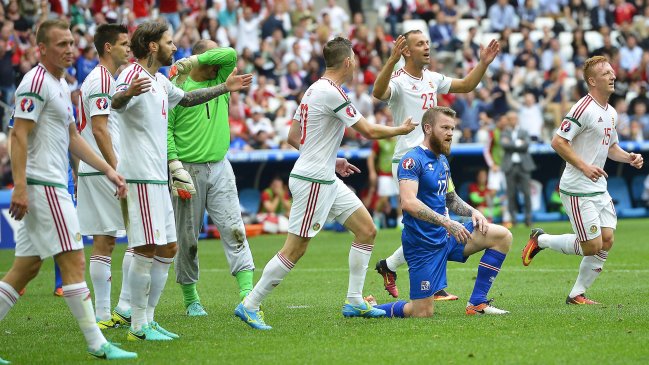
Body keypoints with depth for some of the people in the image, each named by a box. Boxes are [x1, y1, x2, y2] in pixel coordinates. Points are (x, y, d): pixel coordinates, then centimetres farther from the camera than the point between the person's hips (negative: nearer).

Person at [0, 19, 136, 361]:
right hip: (43, 186, -10)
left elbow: (72, 137, 24)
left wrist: (108, 170, 19)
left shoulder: (60, 85, 18)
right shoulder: (35, 82, -12)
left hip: (53, 184, 10)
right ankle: (96, 344, -7)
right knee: (74, 262, -9)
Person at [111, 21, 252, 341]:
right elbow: (116, 103, -33)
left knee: (168, 249, 11)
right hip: (140, 177, -10)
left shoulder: (160, 82, 18)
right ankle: (138, 326, -5)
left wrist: (225, 87, 44)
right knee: (146, 249, -10)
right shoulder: (133, 75, -12)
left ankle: (148, 319, 17)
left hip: (158, 178, 10)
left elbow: (187, 99, 38)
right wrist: (127, 93, -56)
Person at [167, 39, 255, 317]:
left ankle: (247, 294, -14)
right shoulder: (176, 87, -2)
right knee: (188, 237, 3)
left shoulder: (220, 80, 11)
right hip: (188, 170, -4)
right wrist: (173, 160, -14)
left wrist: (195, 60, -10)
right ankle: (190, 299, 14)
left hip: (219, 167, 4)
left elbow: (231, 55, -6)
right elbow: (166, 127, -4)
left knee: (234, 230, -7)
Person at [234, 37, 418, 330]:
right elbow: (370, 132, -15)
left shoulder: (314, 90, 11)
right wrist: (402, 129, 2)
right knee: (295, 250, -7)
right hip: (313, 182, -10)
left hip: (326, 180, 10)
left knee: (367, 230, 10)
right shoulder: (332, 93, -18)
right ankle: (249, 305, 1)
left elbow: (293, 138, 17)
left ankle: (354, 302, 14)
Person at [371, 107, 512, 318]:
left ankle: (477, 303, 0)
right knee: (423, 313, -11)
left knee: (502, 236, -3)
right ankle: (371, 308, 15)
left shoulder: (442, 161, 13)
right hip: (422, 243, -8)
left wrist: (472, 212, 5)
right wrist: (446, 222, -32)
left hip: (446, 237, 8)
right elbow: (408, 202, -29)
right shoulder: (413, 161, -15)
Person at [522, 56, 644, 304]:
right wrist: (584, 167, -24)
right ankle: (541, 240, 14)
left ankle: (577, 293, 11)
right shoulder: (584, 109, -16)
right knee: (592, 246, -8)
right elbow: (558, 142, -19)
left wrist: (629, 158, 8)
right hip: (577, 190, -9)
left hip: (599, 189, 9)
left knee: (606, 241, -1)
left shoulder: (611, 113, 13)